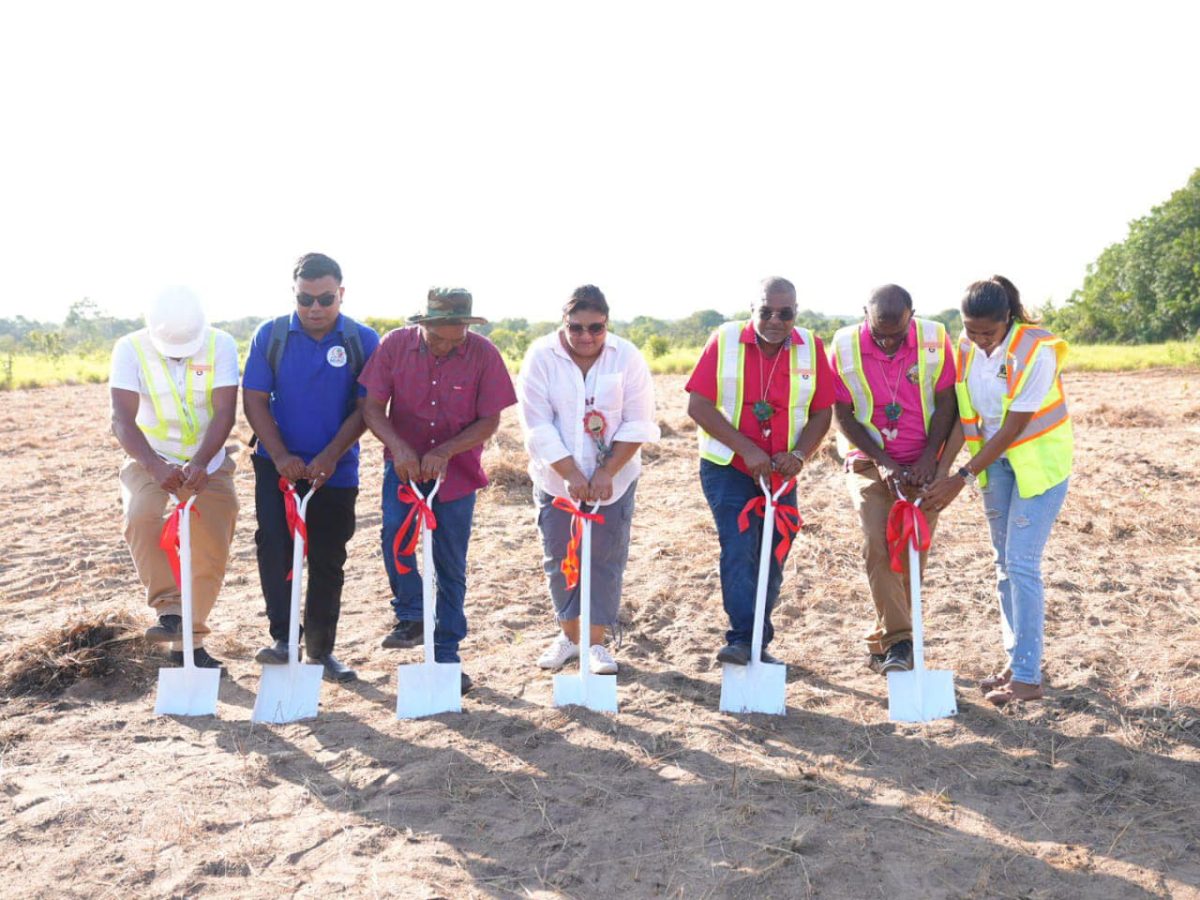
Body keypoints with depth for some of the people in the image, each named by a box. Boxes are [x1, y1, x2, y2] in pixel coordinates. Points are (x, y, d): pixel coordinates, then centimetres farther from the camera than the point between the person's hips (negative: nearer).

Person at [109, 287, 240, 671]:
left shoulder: (220, 345, -14)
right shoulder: (130, 349, -16)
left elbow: (225, 412, -22)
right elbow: (123, 419, -24)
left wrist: (200, 464, -38)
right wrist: (156, 467, -40)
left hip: (208, 462, 1)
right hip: (150, 458, -1)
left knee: (212, 551, 1)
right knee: (141, 515, -32)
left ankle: (189, 641, 17)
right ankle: (169, 609, -22)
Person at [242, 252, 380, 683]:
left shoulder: (363, 340, -5)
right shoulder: (270, 335, -2)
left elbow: (366, 408, -6)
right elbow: (254, 400, -3)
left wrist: (329, 457, -16)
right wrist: (281, 457, -14)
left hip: (336, 471, 0)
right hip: (278, 465, 0)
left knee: (328, 562, 9)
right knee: (274, 546, -14)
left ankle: (321, 648, 22)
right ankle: (283, 638, -6)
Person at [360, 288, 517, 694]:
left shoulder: (484, 354, -12)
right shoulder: (395, 345, -9)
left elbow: (489, 421, -8)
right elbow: (372, 407, -5)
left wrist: (444, 451, -21)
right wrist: (398, 446, -22)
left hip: (456, 472, 0)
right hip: (404, 465, 1)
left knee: (450, 568, 6)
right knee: (396, 534, -23)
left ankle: (444, 656, 19)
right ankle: (410, 616, 4)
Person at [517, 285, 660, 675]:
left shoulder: (627, 357, -8)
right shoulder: (541, 356, -9)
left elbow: (637, 424, -9)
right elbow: (538, 426, -13)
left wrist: (606, 473, -16)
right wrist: (570, 474, -20)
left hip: (612, 479, 0)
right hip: (556, 479, 1)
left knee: (606, 559, 2)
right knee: (559, 558, 9)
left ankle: (596, 642, 15)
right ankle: (569, 635, 27)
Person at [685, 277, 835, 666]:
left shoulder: (810, 346, -1)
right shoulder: (725, 340, -8)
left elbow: (822, 412, 2)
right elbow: (698, 405, -13)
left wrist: (799, 454, -16)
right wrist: (747, 449, -20)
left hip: (781, 473, 3)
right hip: (728, 468, -3)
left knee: (773, 557, 8)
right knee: (739, 548, -16)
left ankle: (758, 644, 19)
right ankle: (742, 638, -13)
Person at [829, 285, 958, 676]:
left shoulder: (935, 340, -9)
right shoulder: (844, 346, -11)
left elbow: (946, 404, -4)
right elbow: (843, 415, -8)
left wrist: (928, 458, -13)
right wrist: (883, 463, -13)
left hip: (922, 464, 1)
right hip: (869, 461, -1)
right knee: (878, 544, -18)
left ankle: (881, 645, 17)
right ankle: (898, 642, -13)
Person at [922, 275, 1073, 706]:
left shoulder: (1036, 350, -23)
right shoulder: (967, 348, -5)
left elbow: (1014, 426, -23)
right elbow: (964, 416, -3)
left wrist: (963, 478, -22)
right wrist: (941, 470, -14)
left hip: (1040, 460, -6)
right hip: (996, 460, 6)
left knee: (1022, 562, -10)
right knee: (1005, 562, 10)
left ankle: (1027, 677, -4)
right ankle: (1016, 661, 21)